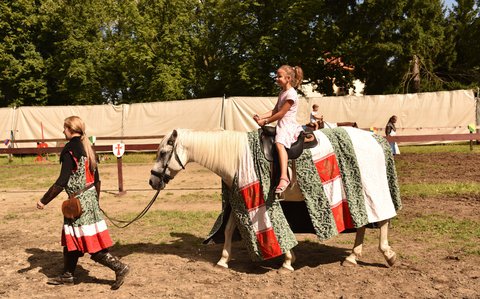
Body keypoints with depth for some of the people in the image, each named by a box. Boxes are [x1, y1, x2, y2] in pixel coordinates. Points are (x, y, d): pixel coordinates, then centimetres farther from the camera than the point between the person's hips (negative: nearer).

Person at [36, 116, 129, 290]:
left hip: (79, 201, -9)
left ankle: (119, 267, -1)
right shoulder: (87, 148, 10)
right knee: (71, 239, 18)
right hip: (90, 197, 9)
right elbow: (96, 179, 14)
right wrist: (96, 200, 23)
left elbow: (62, 182, -18)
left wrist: (44, 201, -11)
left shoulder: (70, 150, -15)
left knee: (91, 243, -2)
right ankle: (68, 275, 28)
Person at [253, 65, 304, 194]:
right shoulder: (282, 93, 19)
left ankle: (284, 177, -46)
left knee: (279, 143, -34)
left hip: (289, 125, -11)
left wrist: (265, 121, -10)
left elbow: (281, 113, -15)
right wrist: (261, 117, 2)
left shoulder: (291, 94, -12)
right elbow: (274, 110, 16)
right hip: (281, 125, 11)